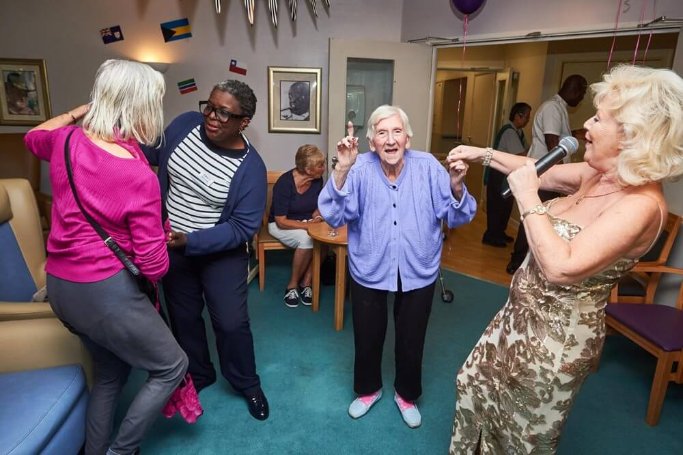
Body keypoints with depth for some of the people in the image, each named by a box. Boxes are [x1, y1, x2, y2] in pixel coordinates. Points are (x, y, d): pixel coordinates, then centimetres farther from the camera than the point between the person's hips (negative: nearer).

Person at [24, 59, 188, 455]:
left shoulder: (67, 140, -2)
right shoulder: (140, 177, -22)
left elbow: (34, 138, 26)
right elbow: (155, 266, -17)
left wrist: (77, 112, 25)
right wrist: (160, 239, 3)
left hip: (60, 285, 8)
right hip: (106, 290, -8)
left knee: (111, 372, 26)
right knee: (172, 367, 11)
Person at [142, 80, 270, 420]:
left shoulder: (250, 168, -23)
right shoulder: (187, 124, -11)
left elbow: (242, 227, -23)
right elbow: (151, 153, 7)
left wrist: (191, 241, -31)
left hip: (221, 252, -4)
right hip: (171, 246, 5)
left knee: (231, 322, 1)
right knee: (183, 318, 18)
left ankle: (247, 385, 29)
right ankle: (198, 375, 43)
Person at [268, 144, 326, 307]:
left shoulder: (317, 180, -8)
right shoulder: (284, 183, -25)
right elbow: (281, 221, -23)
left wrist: (316, 218, -14)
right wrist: (308, 225, -32)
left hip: (306, 223, 5)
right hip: (280, 225, -5)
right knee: (306, 239, -35)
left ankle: (306, 283, -12)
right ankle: (292, 285, -13)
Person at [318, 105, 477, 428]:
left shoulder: (428, 166, -11)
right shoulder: (360, 169, -15)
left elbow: (456, 218, -12)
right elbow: (333, 216, -25)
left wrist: (456, 186, -31)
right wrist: (342, 170, -36)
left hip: (418, 272, 1)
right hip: (369, 271, 0)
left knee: (411, 341, 19)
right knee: (367, 338, 18)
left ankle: (406, 394, 48)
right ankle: (368, 389, 49)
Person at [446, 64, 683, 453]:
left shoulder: (641, 204, -28)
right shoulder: (597, 174, -2)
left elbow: (562, 266, -36)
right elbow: (541, 173, 14)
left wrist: (528, 199, -29)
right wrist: (484, 155, 12)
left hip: (558, 336, -9)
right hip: (525, 315, 9)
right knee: (477, 384, 28)